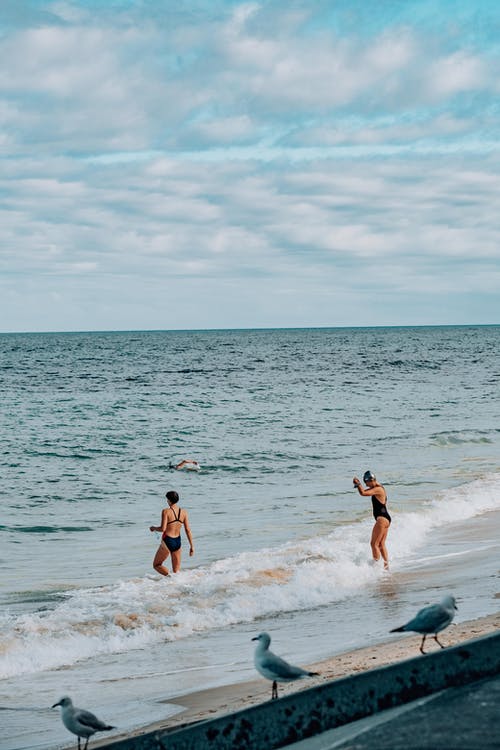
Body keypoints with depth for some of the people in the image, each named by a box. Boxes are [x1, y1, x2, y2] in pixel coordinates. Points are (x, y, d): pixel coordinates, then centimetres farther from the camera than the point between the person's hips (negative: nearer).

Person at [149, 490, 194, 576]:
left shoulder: (166, 511, -13)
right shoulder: (184, 512, 2)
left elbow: (163, 528, -18)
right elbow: (188, 530, 2)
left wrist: (154, 528, 3)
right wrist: (192, 546, 8)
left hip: (167, 541, -5)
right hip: (177, 542, 5)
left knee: (156, 565, 12)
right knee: (176, 571, 13)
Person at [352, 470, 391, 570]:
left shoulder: (378, 489, -16)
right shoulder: (376, 488, 14)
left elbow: (363, 493, -26)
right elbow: (365, 491, 24)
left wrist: (358, 484, -11)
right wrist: (358, 485, 4)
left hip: (382, 518, -11)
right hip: (385, 519, 11)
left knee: (374, 544, -9)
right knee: (381, 544, 15)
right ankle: (386, 565, 18)